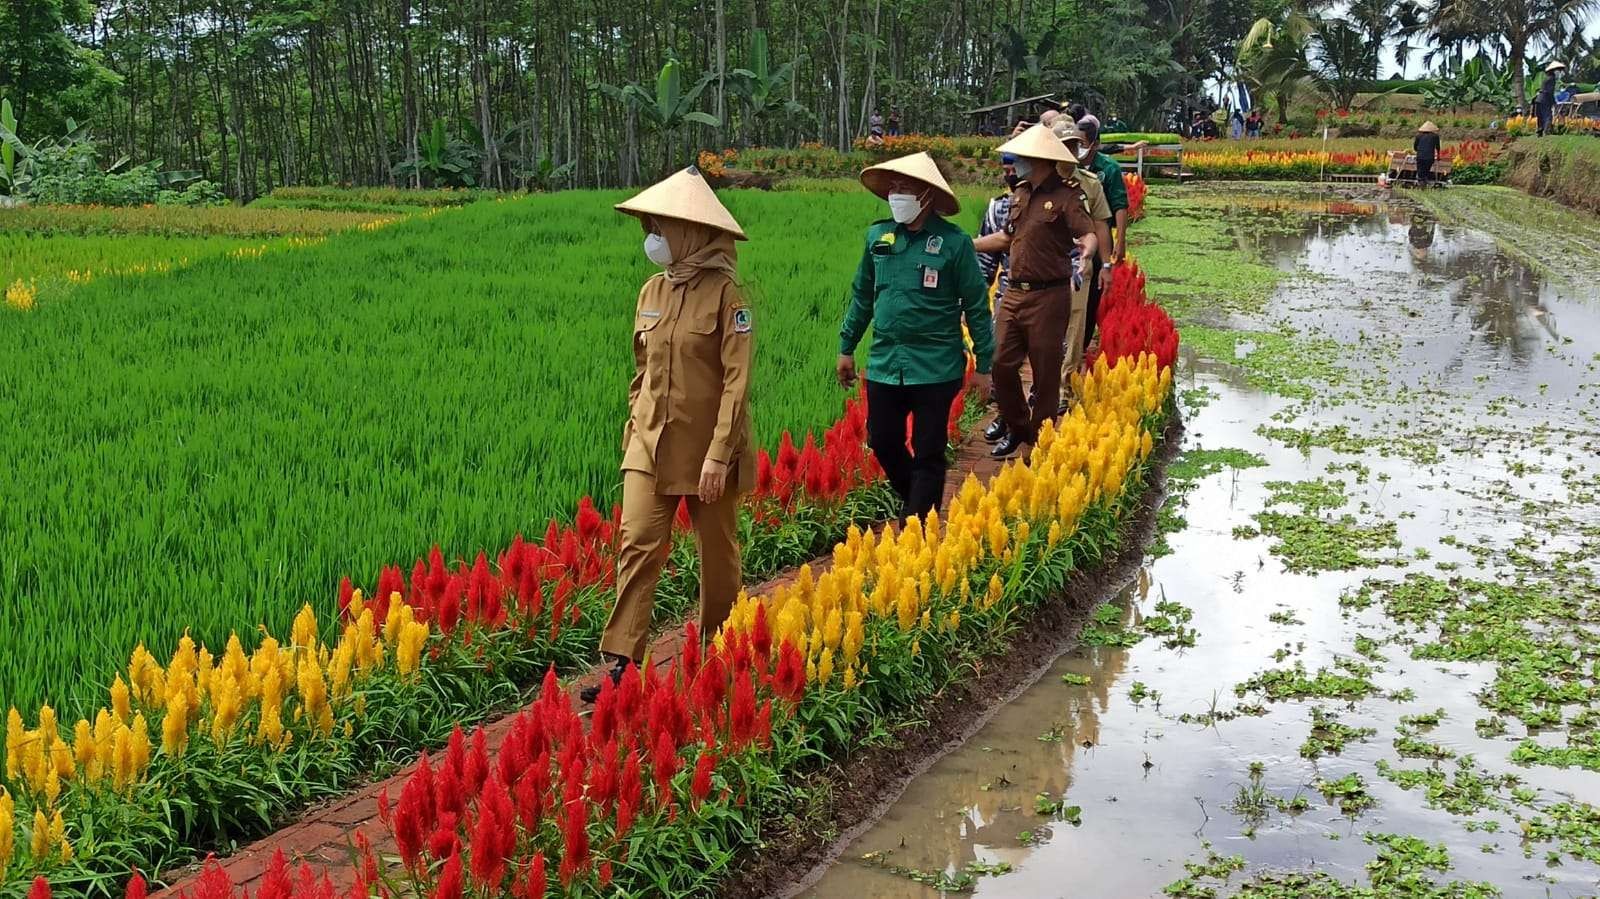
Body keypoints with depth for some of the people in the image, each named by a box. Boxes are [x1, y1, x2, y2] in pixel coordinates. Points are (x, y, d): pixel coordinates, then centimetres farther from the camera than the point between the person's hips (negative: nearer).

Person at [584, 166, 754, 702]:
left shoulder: (725, 293, -13)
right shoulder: (653, 291, 6)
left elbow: (737, 380, -16)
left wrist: (719, 455, -20)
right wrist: (636, 426, 13)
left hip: (708, 451, -5)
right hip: (652, 448, 5)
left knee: (717, 553, 10)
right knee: (637, 545, -5)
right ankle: (622, 664, -5)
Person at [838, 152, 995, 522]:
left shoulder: (953, 242, -8)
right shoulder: (878, 235, 4)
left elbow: (976, 306, -3)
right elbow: (861, 295, 15)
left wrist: (983, 365, -2)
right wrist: (846, 348, 17)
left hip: (935, 367, -4)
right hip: (884, 362, 4)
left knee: (927, 455, 3)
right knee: (882, 443, 11)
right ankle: (916, 502, 36)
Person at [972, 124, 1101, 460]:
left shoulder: (1067, 195, -11)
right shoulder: (1022, 192, 13)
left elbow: (1089, 235, -23)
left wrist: (1087, 254, -46)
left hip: (1048, 297, -7)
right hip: (1014, 293, 7)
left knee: (1045, 372, 4)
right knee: (1001, 363, 7)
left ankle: (1039, 441, 18)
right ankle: (1014, 424, 30)